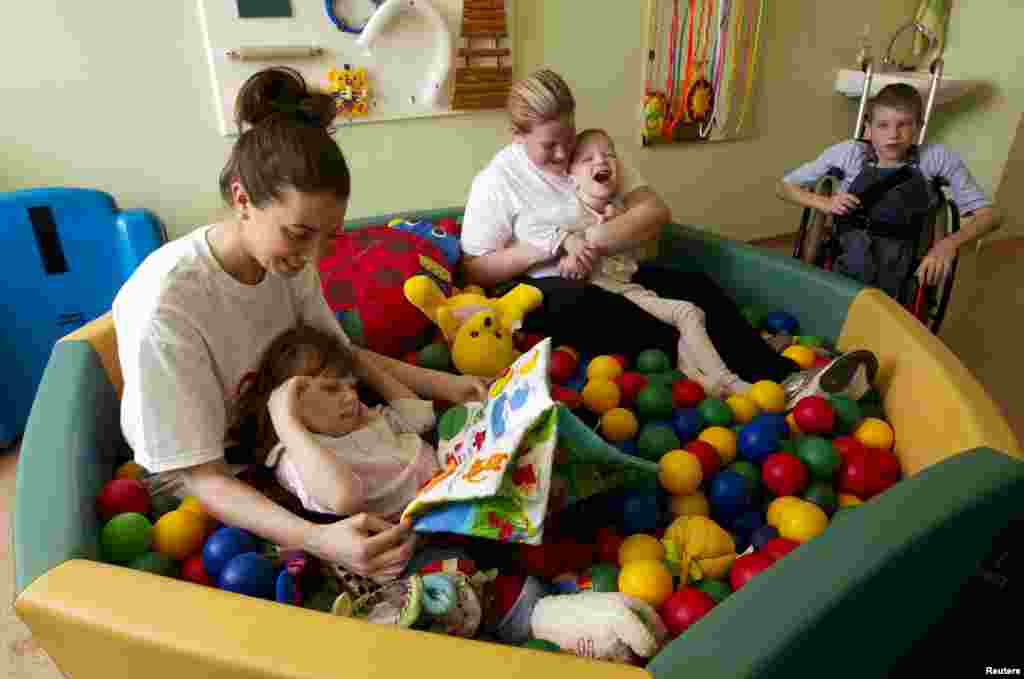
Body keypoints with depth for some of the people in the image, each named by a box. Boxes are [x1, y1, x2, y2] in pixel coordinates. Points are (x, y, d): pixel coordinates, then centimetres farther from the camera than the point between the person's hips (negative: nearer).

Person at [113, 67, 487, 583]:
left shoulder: (289, 260, -13)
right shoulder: (164, 306, -33)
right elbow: (195, 477, -29)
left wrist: (442, 384, -10)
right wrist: (316, 539, -45)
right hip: (213, 483, -5)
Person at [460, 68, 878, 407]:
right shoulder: (496, 181, -5)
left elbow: (656, 212, -5)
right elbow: (475, 270, -6)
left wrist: (596, 240, -20)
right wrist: (542, 249, -19)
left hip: (613, 276, 5)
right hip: (549, 294, -4)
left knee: (698, 287, -19)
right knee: (578, 303, -38)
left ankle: (785, 378, -30)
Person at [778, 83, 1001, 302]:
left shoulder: (936, 158, 2)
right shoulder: (848, 153, 1)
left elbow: (989, 214, 4)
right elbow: (785, 186, 9)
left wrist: (950, 242, -15)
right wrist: (825, 203, -7)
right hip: (840, 275, 0)